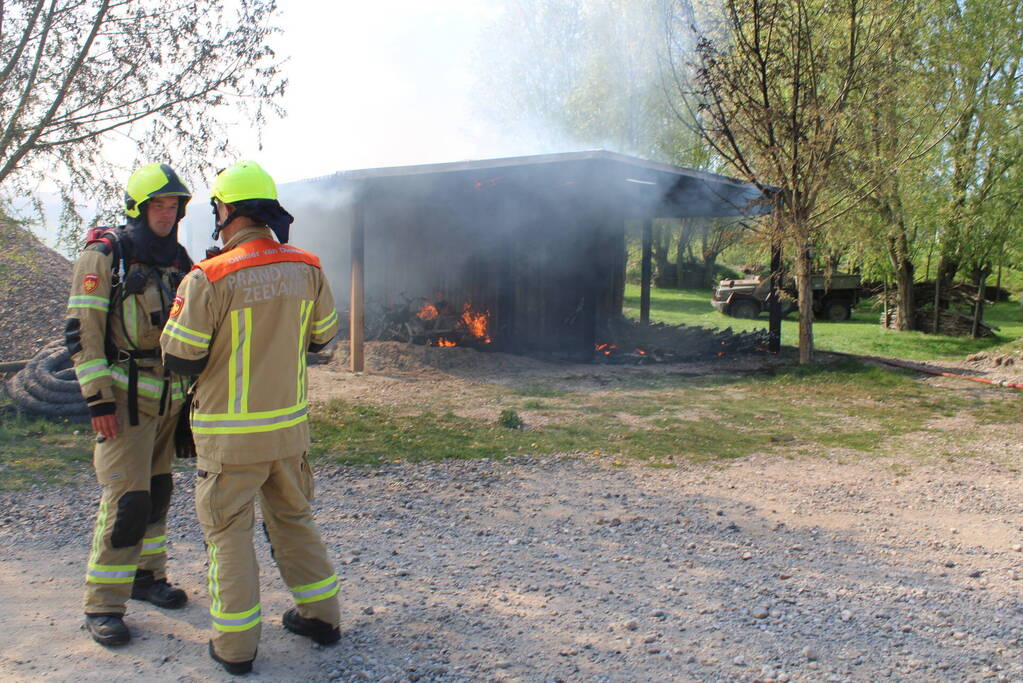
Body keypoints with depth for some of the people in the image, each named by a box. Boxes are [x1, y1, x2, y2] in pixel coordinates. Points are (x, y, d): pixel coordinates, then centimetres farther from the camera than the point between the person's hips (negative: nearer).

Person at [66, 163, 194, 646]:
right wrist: (97, 399, -16)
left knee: (157, 492, 14)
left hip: (171, 396, 6)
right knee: (126, 500, -8)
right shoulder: (104, 256, -6)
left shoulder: (178, 262, 12)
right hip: (125, 396, -6)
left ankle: (147, 575, 30)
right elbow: (81, 330, -11)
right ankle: (102, 606, 3)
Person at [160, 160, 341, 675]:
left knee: (228, 531, 10)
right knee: (292, 518, 21)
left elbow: (180, 358, -11)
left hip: (231, 434, -5)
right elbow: (321, 336, 10)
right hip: (290, 424, 5)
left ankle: (235, 645, 17)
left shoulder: (210, 278, -18)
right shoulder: (307, 270, -2)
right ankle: (321, 616, 29)